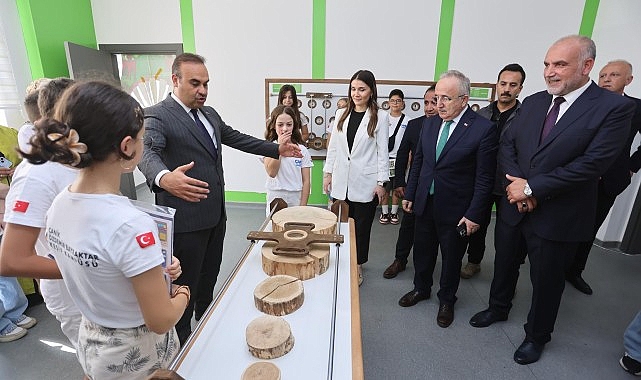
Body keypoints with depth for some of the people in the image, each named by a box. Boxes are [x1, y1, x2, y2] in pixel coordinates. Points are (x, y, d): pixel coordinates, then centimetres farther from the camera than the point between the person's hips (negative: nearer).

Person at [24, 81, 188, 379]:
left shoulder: (59, 204, -10)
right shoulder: (130, 225, -34)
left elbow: (86, 279, 6)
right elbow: (161, 321, -24)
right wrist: (182, 293, -6)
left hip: (90, 343, 6)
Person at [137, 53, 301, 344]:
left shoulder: (209, 113, 11)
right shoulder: (157, 116, -14)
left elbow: (236, 138, 19)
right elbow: (147, 151, -30)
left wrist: (277, 149, 15)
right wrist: (164, 178, -53)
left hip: (215, 214, 8)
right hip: (186, 219, -8)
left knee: (209, 277, 23)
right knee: (185, 286, 7)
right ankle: (181, 343, 29)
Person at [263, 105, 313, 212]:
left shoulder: (302, 150, 0)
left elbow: (306, 181, -1)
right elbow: (271, 172, -17)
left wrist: (302, 207, -6)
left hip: (296, 200, 1)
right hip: (275, 201, -1)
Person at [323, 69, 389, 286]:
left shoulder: (380, 117, -3)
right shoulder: (341, 115, 8)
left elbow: (382, 151, -3)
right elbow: (333, 146, 10)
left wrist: (381, 182, -6)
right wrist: (328, 173, 8)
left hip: (365, 183, -3)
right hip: (341, 181, 3)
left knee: (361, 226, 9)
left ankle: (358, 267, 27)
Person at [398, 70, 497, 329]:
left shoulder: (484, 129, -14)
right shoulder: (430, 124, 2)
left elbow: (485, 178, -13)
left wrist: (474, 214, -14)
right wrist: (409, 194, 8)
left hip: (455, 210, -4)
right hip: (424, 203, 5)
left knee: (451, 258, 15)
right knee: (422, 251, 20)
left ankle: (446, 300, 38)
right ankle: (421, 289, 44)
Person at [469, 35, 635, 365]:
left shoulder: (614, 108, -12)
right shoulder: (532, 102, 3)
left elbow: (592, 164, -21)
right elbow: (507, 144, 3)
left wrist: (531, 187, -21)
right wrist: (515, 182, -14)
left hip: (557, 216, -4)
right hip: (514, 206, 5)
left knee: (546, 281, 14)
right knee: (504, 263, 21)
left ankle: (536, 335, 38)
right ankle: (498, 308, 47)